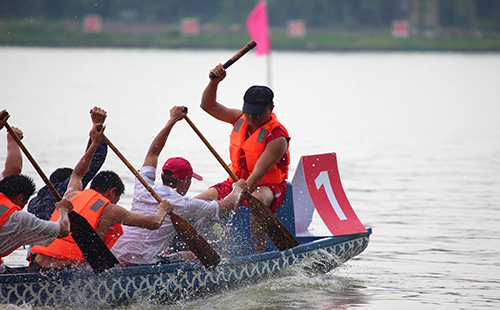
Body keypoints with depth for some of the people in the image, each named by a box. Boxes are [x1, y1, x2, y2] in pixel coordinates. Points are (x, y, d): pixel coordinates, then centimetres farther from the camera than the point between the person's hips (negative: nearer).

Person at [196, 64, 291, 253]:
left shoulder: (277, 138, -23)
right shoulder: (241, 119, 0)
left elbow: (257, 175, -30)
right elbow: (208, 105, 3)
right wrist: (214, 82, -17)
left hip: (268, 187, -7)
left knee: (257, 200, -43)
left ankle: (259, 254, -41)